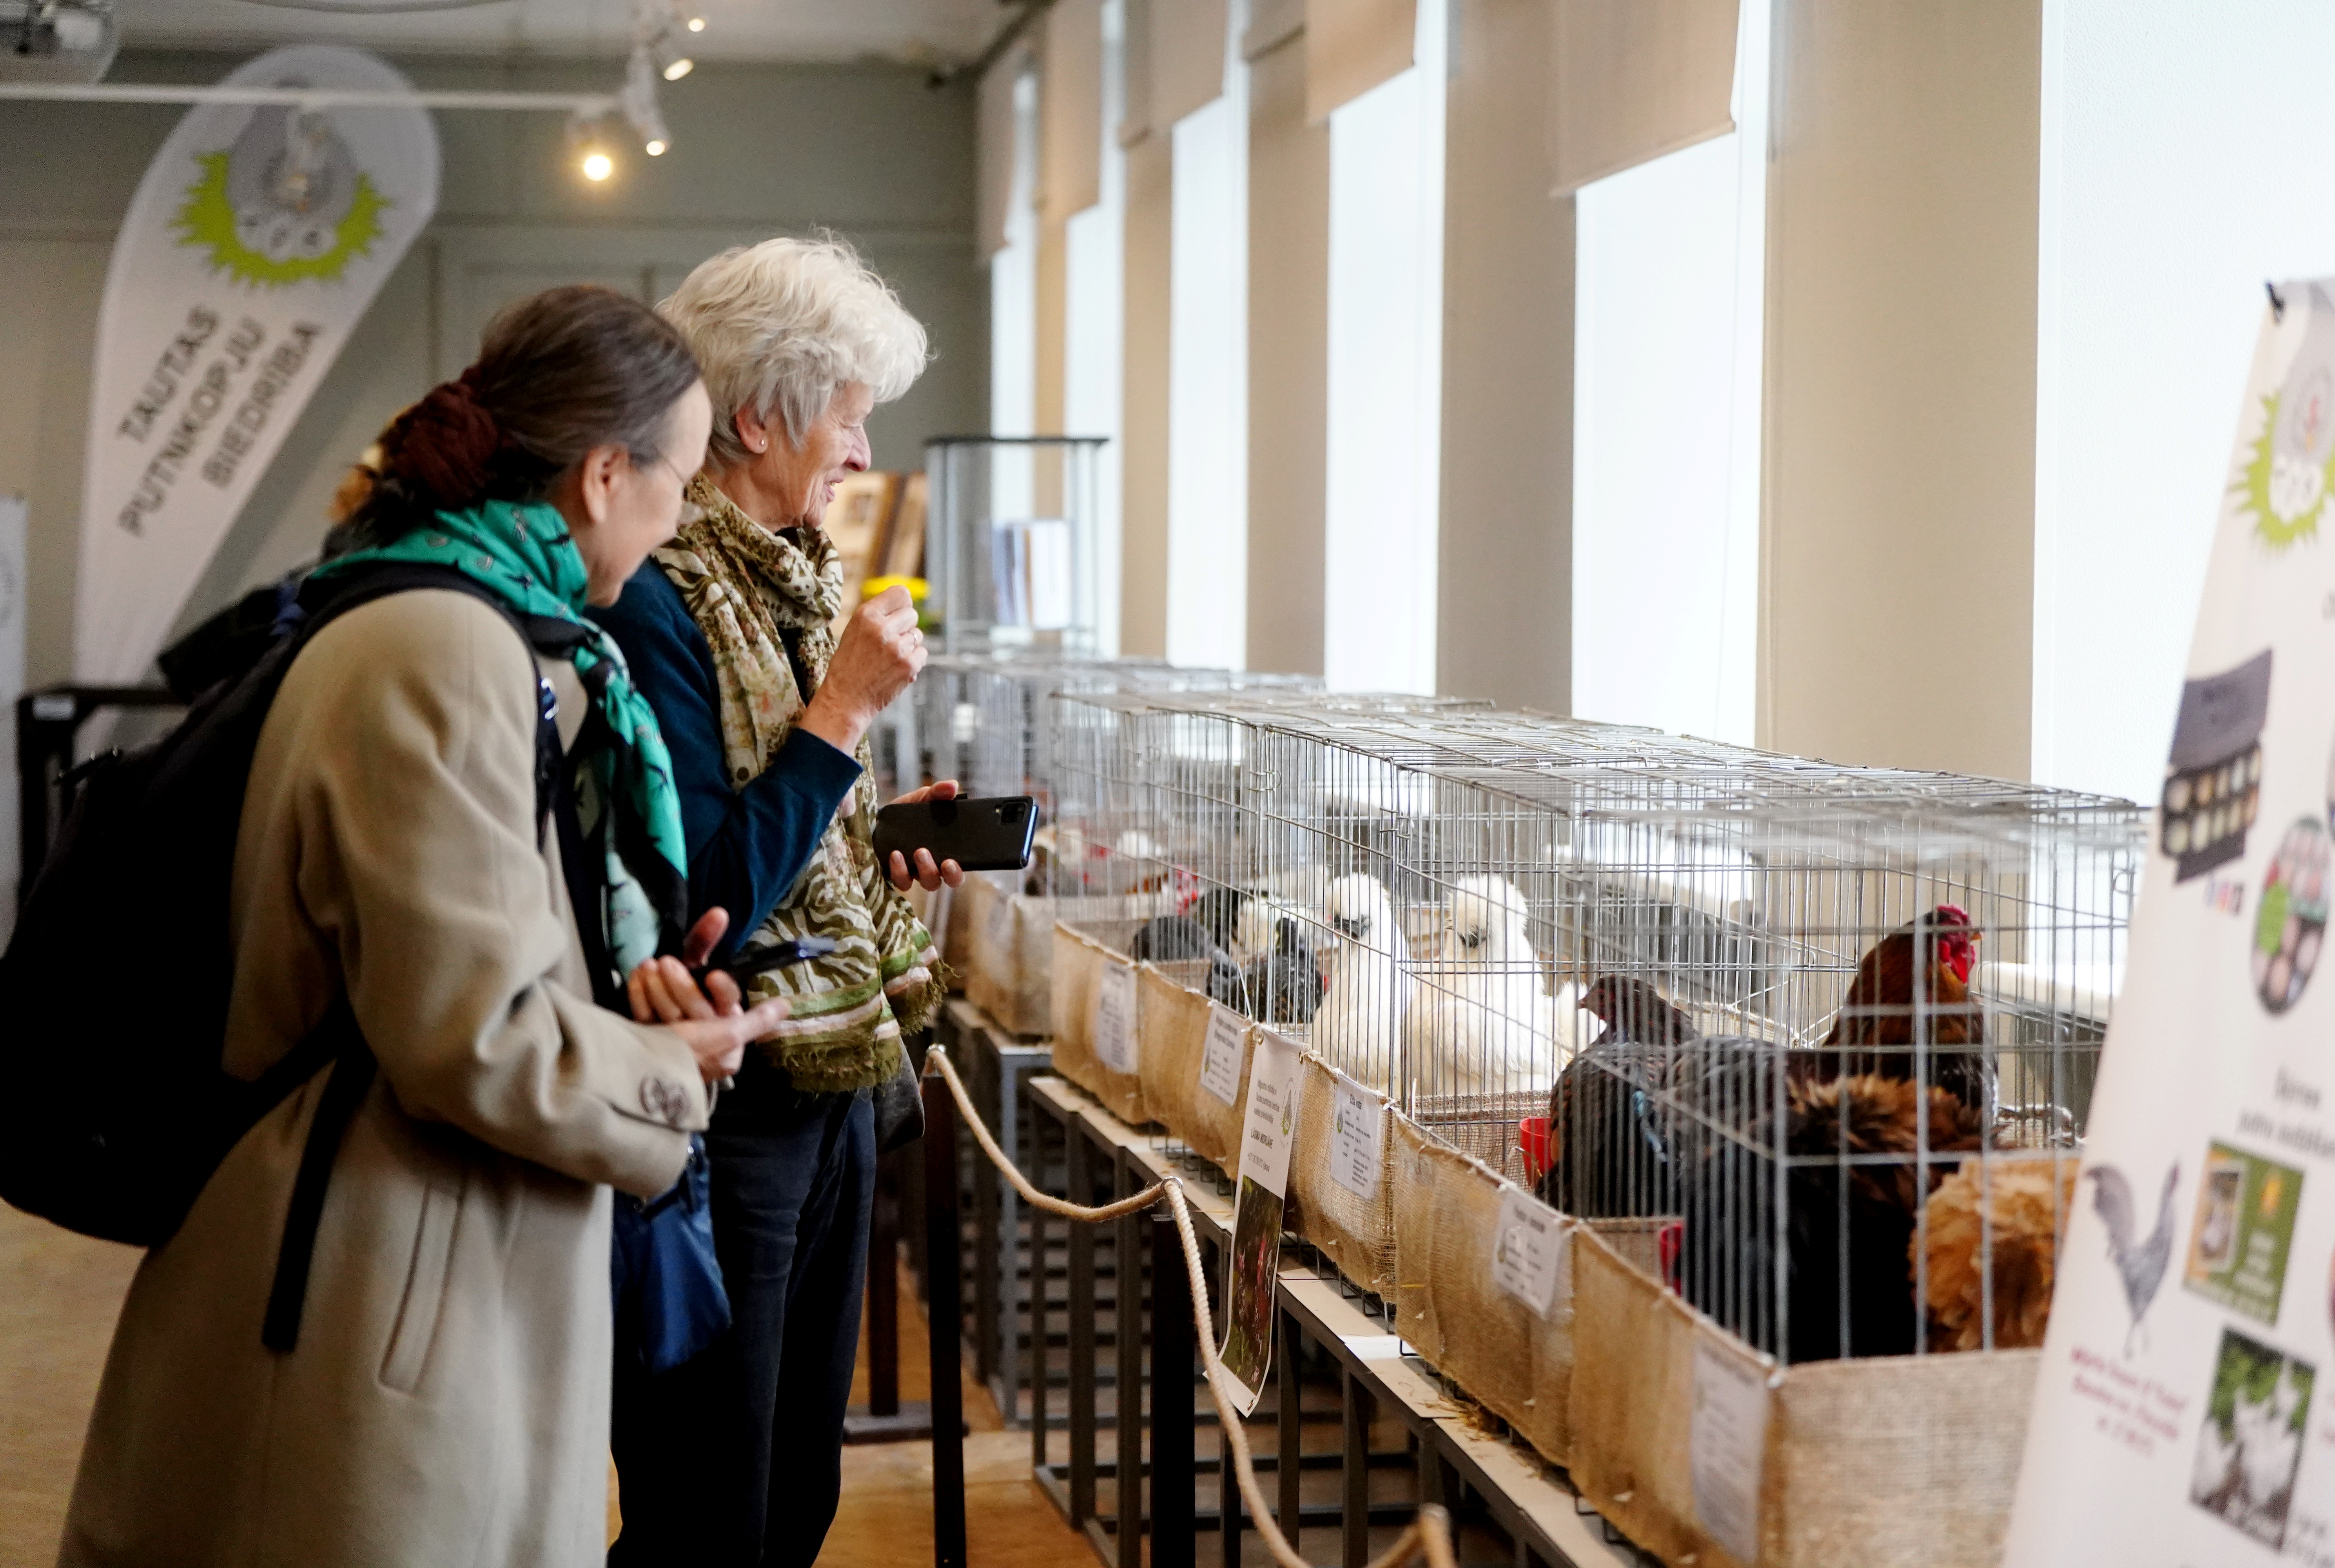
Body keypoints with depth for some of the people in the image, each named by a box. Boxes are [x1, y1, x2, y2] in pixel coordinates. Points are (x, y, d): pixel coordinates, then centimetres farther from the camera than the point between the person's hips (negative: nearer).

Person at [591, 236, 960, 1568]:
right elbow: (704, 903, -23)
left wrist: (881, 848, 3)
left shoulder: (789, 581, 11)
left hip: (828, 1095, 9)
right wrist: (844, 709, -20)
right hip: (724, 1111, -9)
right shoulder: (655, 603, -18)